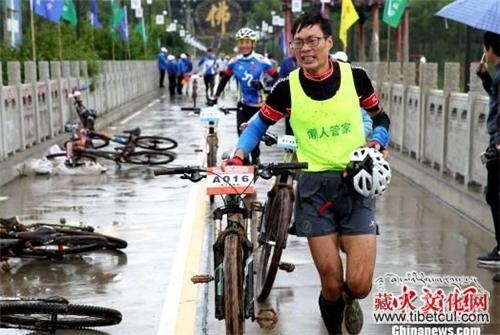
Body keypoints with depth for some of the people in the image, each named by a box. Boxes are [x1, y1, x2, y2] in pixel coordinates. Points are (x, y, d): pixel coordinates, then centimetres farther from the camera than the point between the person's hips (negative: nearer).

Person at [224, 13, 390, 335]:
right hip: (314, 188, 0)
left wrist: (377, 142, -6)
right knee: (331, 284, -3)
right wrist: (239, 155, -8)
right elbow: (260, 124, 8)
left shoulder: (355, 77, -3)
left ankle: (350, 300, 30)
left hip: (357, 185, 0)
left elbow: (380, 117, 13)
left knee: (359, 284, -8)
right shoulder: (287, 88, -4)